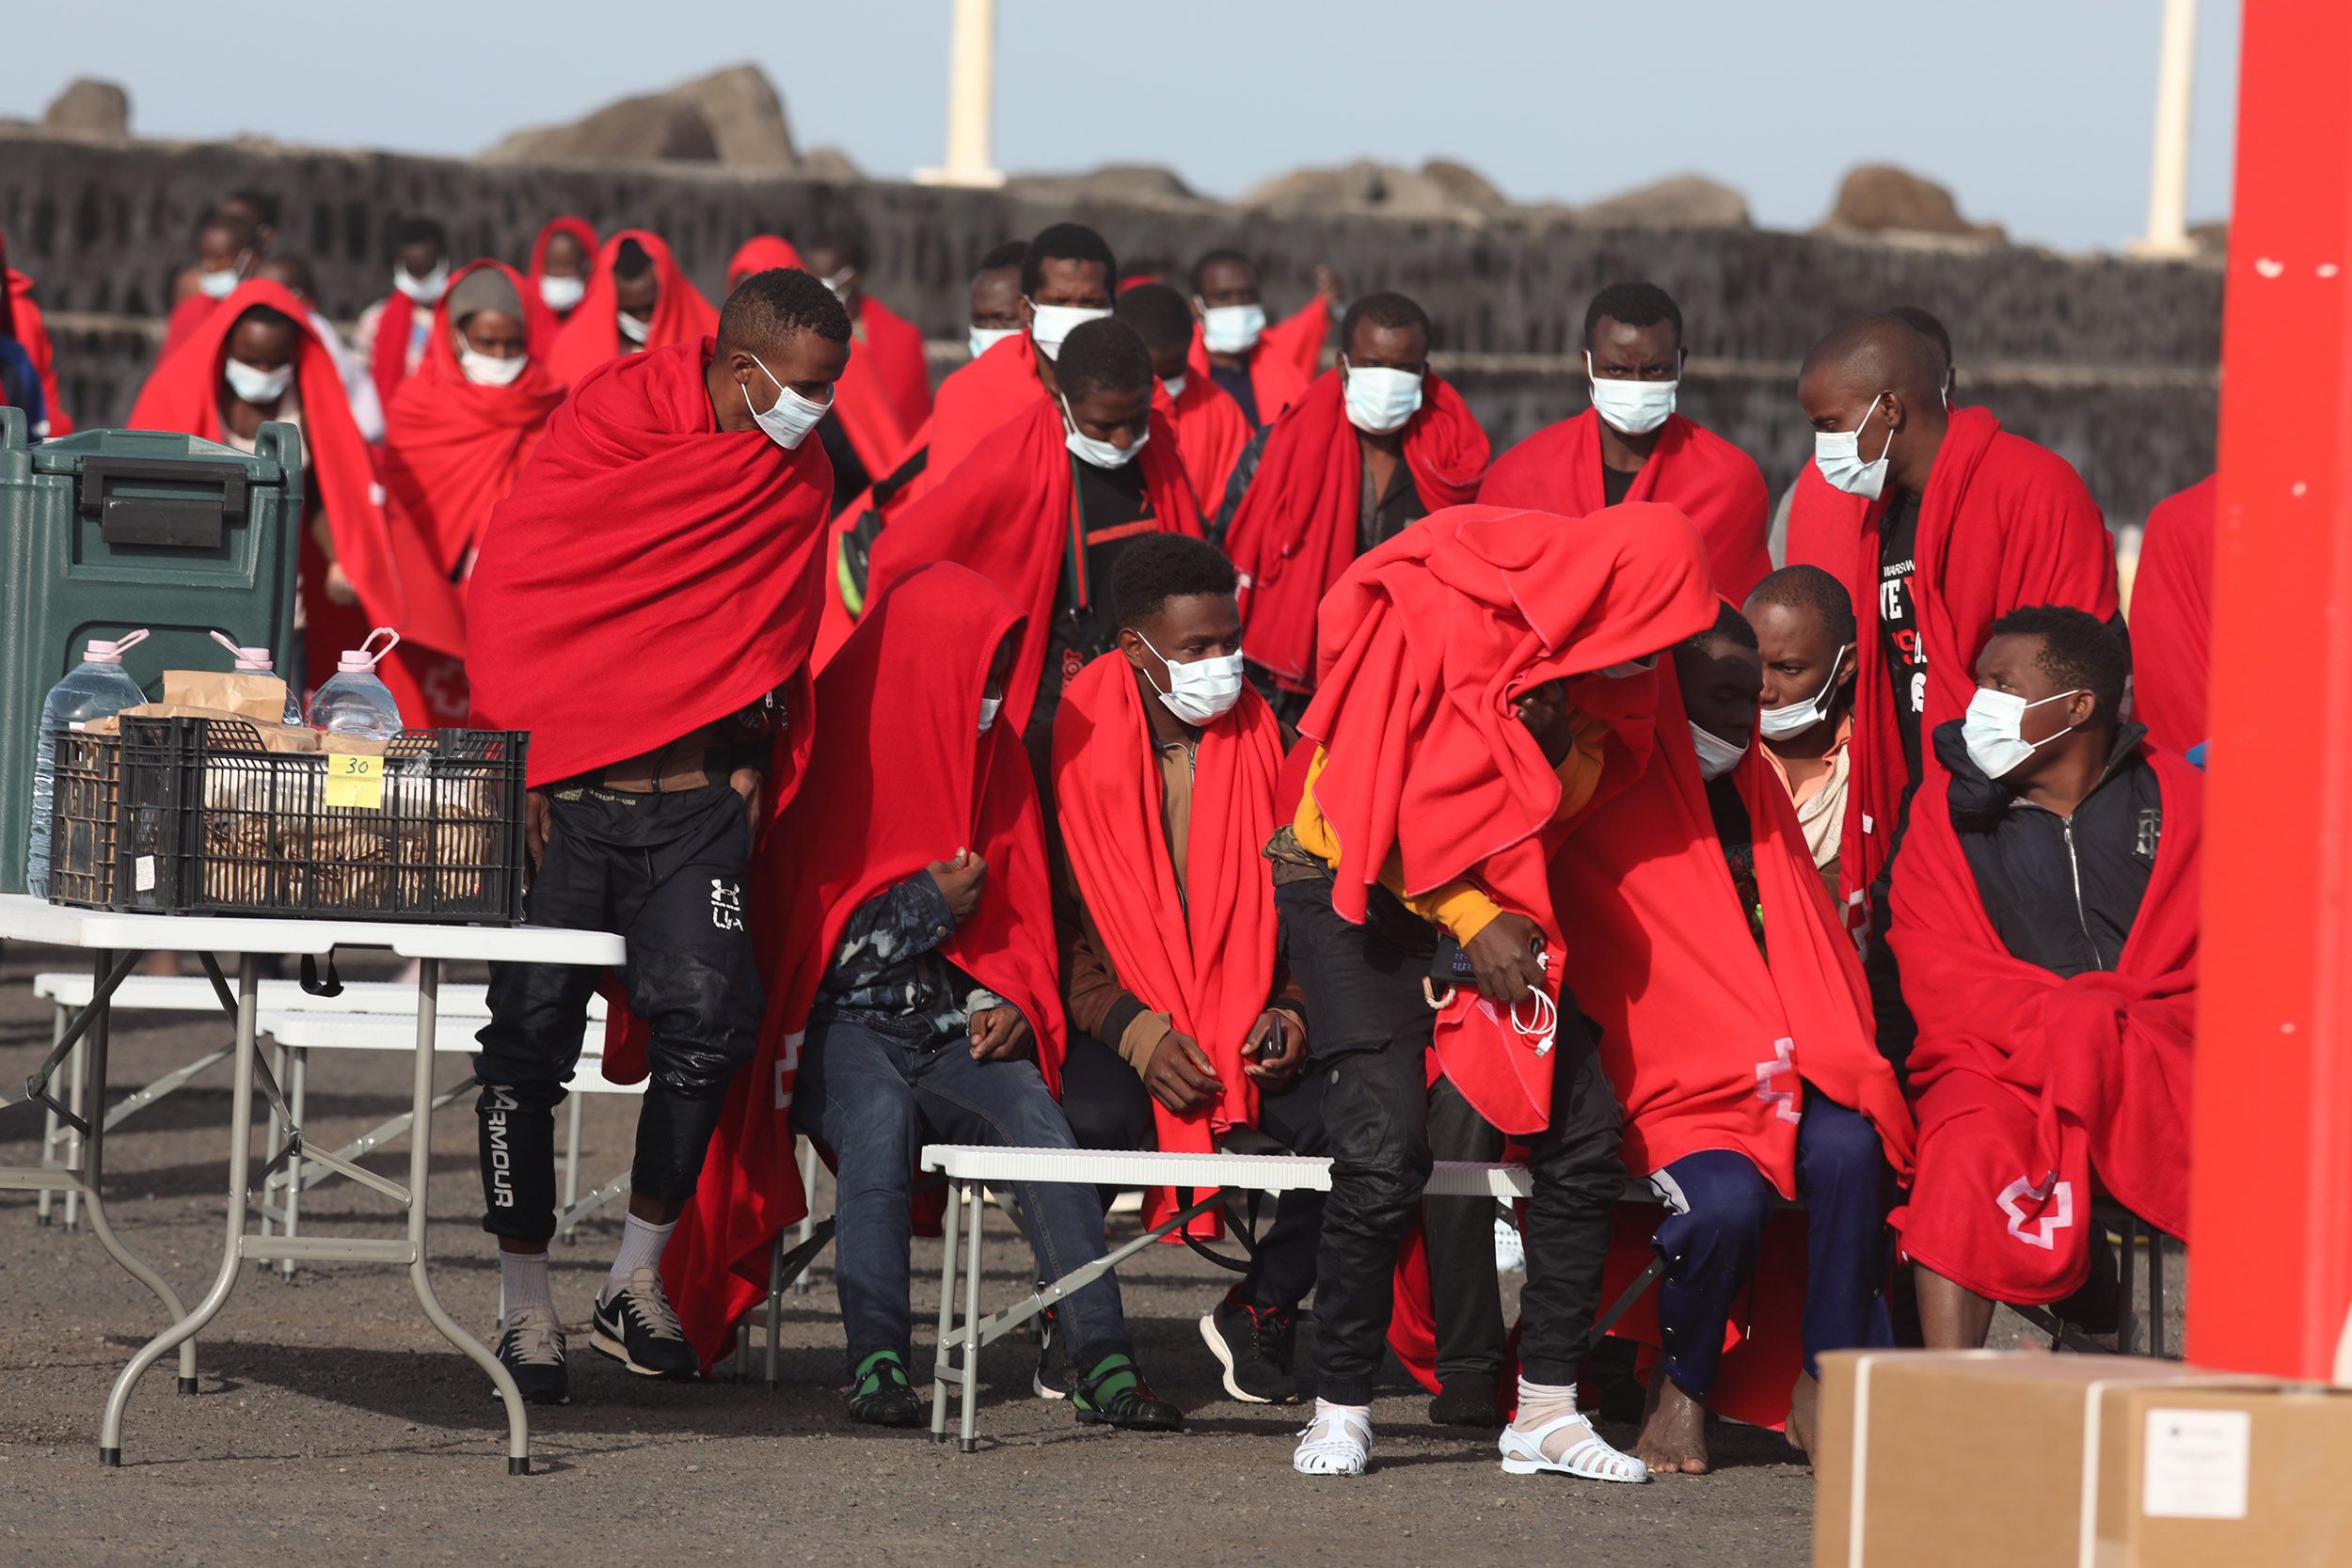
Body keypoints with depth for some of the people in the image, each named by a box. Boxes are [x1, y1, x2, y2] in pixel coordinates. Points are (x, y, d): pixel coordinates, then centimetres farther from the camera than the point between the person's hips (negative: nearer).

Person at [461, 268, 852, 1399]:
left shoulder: (800, 477, 11)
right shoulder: (616, 415, -5)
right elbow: (512, 581, -7)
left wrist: (754, 762, 10)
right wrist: (520, 753, -11)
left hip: (698, 799, 3)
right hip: (565, 789, -3)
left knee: (708, 1013, -14)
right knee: (531, 1031, -3)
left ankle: (636, 1283, 3)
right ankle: (526, 1313, 8)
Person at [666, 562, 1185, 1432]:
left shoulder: (991, 759, 15)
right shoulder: (824, 764, -4)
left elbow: (1021, 924, 19)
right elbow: (797, 943, -6)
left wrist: (1015, 1004, -1)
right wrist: (931, 906, -8)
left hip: (957, 1029, 4)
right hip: (841, 1029, -4)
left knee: (1035, 1117, -27)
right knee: (881, 1114, -38)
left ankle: (1103, 1364, -36)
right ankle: (877, 1362, -43)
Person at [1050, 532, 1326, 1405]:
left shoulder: (1263, 737, 7)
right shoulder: (1077, 737, -4)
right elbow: (1058, 914, -4)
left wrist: (1292, 1008, -6)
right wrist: (1134, 1030, -17)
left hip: (1251, 1023, 3)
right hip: (1111, 1024, -3)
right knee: (1102, 1119, -36)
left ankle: (1263, 1310, 1)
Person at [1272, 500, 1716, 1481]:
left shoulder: (1570, 654, -1)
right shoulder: (1435, 618, -21)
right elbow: (1363, 798, -16)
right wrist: (1467, 918, -16)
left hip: (1490, 909, 7)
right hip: (1358, 896, -7)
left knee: (1583, 1134, -6)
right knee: (1386, 1151, -20)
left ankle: (1546, 1413, 1)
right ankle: (1340, 1412, -5)